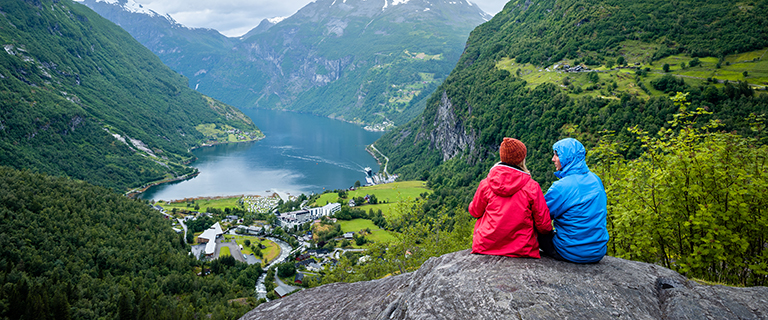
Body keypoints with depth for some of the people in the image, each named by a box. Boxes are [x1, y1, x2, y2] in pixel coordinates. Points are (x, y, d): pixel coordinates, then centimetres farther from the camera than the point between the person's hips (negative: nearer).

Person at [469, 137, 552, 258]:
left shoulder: (486, 184, -6)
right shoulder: (532, 187, -10)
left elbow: (475, 211, 9)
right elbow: (543, 225, -5)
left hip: (486, 247, 1)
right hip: (521, 250, -1)